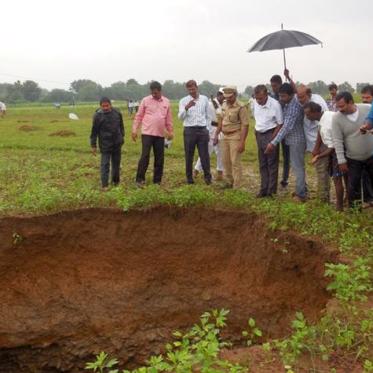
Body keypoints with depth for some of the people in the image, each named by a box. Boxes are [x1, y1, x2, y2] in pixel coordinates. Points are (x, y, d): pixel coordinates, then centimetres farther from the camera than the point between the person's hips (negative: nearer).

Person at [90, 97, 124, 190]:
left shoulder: (117, 113, 1)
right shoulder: (98, 115, -9)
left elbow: (121, 126, 16)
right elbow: (94, 131, -5)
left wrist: (122, 137, 18)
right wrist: (93, 145, -5)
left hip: (117, 144, 4)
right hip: (105, 144, -4)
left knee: (116, 163, 14)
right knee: (105, 165, -4)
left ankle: (115, 181, 29)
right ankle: (104, 185, 0)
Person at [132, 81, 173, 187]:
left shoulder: (166, 102, 8)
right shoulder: (145, 100, 0)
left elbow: (169, 119, 13)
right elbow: (139, 116, 2)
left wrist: (170, 131, 13)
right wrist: (134, 130, -2)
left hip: (160, 135, 3)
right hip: (147, 133, -3)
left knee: (159, 158, 6)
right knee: (145, 156, -7)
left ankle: (157, 180, 16)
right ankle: (139, 179, 1)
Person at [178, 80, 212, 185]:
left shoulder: (204, 99, 8)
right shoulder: (184, 101, 2)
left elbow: (208, 116, 14)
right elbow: (180, 117, -9)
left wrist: (207, 129, 10)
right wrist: (186, 108, -26)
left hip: (202, 130, 1)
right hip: (189, 130, -1)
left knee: (204, 155, 0)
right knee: (189, 156, 4)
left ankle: (207, 177, 7)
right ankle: (189, 178, 13)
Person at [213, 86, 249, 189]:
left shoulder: (241, 107, -14)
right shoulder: (224, 105, 8)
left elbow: (245, 125, -16)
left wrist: (242, 142, -20)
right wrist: (216, 135, 17)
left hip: (235, 137, -7)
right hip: (225, 137, 7)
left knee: (235, 162, -5)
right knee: (226, 161, 13)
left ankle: (236, 187, 3)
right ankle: (229, 182, 29)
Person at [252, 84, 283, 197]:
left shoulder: (275, 104, -17)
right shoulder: (255, 103, 1)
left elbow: (280, 124, -11)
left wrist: (272, 139, -14)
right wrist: (257, 133, 7)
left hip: (270, 134, -6)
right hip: (259, 135, 6)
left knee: (272, 164, 0)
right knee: (262, 164, 12)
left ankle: (272, 191, 7)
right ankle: (264, 189, 20)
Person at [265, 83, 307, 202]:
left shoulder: (295, 106, -22)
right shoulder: (286, 104, 6)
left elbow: (286, 127, -26)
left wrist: (273, 143, -26)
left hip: (297, 140, -9)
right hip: (292, 140, 9)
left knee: (297, 166, -3)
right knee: (296, 165, 17)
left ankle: (300, 194, 4)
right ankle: (302, 189, 29)